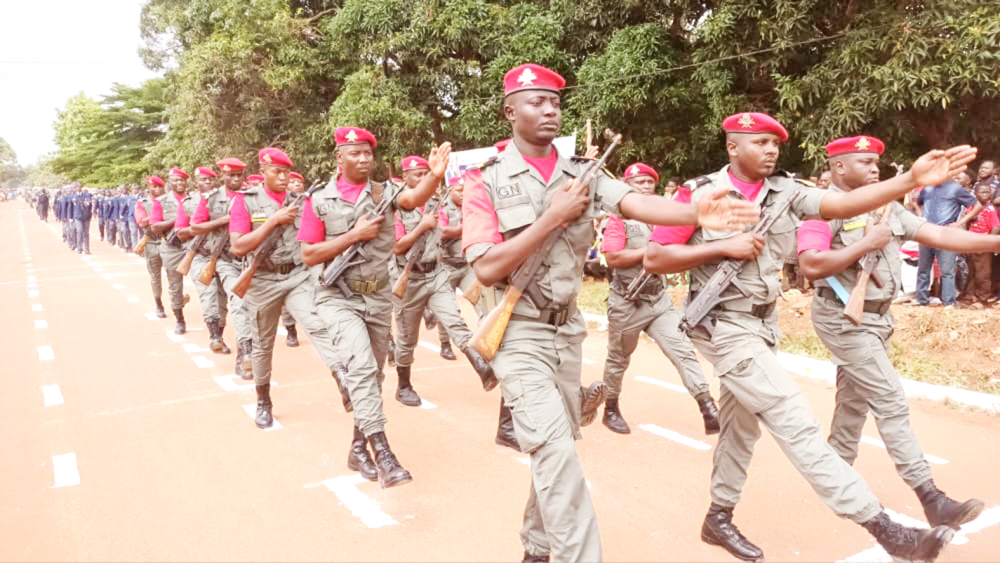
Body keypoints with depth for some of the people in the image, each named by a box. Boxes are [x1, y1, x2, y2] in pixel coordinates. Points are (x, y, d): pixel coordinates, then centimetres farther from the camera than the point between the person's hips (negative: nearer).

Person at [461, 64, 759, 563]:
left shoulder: (581, 175, 2)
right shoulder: (487, 183, -8)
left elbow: (636, 204, -16)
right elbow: (487, 269, -18)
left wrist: (698, 214, -35)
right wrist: (553, 217, -20)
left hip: (567, 330, 5)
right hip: (520, 334, -5)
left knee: (556, 448, 17)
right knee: (555, 451, -14)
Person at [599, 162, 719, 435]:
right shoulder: (618, 217, -8)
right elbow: (613, 258, -20)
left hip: (660, 299, 4)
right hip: (626, 303, -4)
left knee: (683, 350, -8)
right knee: (618, 359, 14)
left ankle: (709, 411, -11)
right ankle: (611, 409, 33)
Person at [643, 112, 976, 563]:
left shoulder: (785, 192, 1)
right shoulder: (701, 193, -12)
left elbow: (843, 204, -14)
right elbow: (654, 259, -13)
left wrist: (911, 179, -28)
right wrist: (722, 247, -20)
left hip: (763, 323, 7)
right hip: (724, 325, -7)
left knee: (742, 425, 17)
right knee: (795, 423, -8)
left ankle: (719, 518, 34)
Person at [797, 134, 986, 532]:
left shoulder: (886, 208, 9)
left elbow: (938, 235, 6)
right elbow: (811, 265, -27)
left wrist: (995, 242, -1)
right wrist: (867, 243, -21)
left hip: (876, 317, 8)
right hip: (844, 318, -8)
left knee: (855, 401, 17)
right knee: (891, 402, -9)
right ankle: (931, 499, -4)